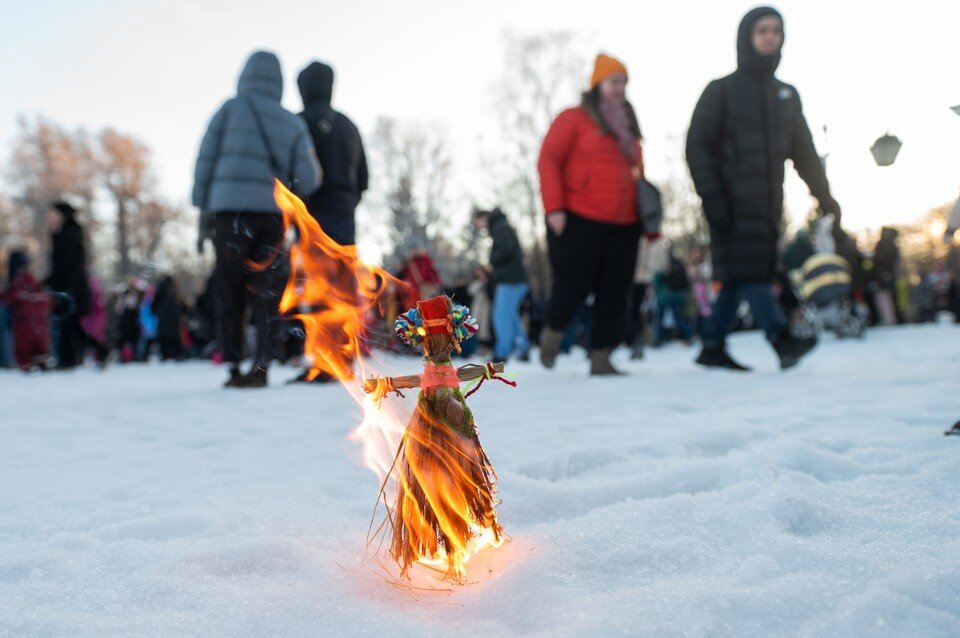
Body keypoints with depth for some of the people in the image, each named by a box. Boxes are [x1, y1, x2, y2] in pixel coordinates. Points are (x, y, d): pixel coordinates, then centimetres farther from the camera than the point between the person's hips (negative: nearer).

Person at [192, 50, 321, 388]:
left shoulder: (230, 110, 8)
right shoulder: (293, 122, 13)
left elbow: (205, 161, 3)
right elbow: (308, 178, 2)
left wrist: (203, 212, 5)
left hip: (229, 210, -2)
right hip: (273, 215, 2)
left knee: (230, 294, 4)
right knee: (266, 293, 6)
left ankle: (234, 368, 3)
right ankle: (260, 368, -1)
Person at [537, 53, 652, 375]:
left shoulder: (628, 128, 21)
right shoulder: (574, 118, 2)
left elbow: (637, 173, 25)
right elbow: (549, 160, -5)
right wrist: (554, 207, -15)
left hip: (624, 226, 6)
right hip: (578, 221, -6)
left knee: (614, 293, 0)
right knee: (574, 285, -4)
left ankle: (601, 359, 6)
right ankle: (552, 333, 25)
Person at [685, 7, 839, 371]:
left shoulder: (787, 95, 19)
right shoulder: (722, 90, 3)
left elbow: (804, 152, 19)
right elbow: (697, 145, -5)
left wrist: (825, 197, 11)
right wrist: (711, 197, -15)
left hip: (767, 205, 5)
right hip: (733, 204, -5)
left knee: (741, 277, 3)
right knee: (748, 271, -17)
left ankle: (713, 348, 9)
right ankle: (782, 340, -24)